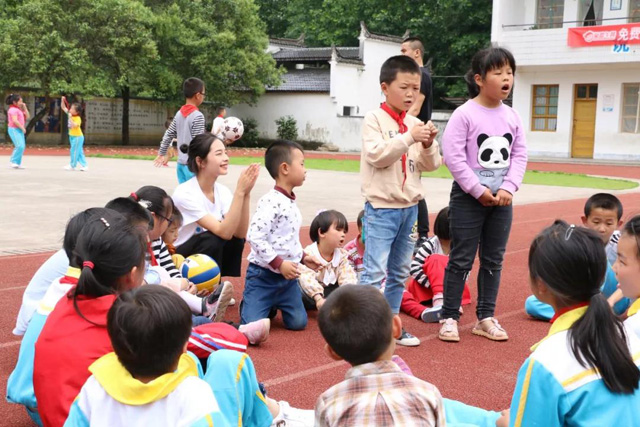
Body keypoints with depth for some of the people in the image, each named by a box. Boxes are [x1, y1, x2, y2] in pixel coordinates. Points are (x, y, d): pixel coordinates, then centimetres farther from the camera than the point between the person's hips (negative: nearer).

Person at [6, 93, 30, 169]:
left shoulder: (19, 110, 17)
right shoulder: (13, 109, -13)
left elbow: (27, 116, 17)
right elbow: (15, 121, -23)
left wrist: (24, 107, 8)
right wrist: (23, 128, -17)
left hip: (19, 130, 10)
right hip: (14, 129, -10)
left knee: (21, 147, 7)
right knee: (20, 146, -19)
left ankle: (17, 163, 12)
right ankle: (13, 162, -12)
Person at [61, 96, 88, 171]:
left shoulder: (78, 118, -21)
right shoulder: (70, 114, 3)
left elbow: (74, 125, -37)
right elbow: (63, 107, 10)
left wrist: (70, 118, -37)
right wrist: (63, 100, -4)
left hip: (77, 137, -9)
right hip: (72, 136, 9)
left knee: (74, 151, -1)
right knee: (79, 152, 10)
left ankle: (72, 165, 9)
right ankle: (84, 165, 14)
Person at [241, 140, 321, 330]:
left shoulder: (291, 203, 11)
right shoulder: (270, 202, -19)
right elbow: (255, 237, -26)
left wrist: (303, 257, 12)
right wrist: (279, 263, -26)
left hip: (288, 277, 8)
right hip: (263, 275, -8)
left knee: (298, 322, 5)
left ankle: (272, 306, 30)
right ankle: (247, 304, 21)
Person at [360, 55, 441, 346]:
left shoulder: (416, 123, 9)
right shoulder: (375, 119, -6)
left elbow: (430, 165, 8)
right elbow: (377, 155, -19)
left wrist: (428, 146, -11)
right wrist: (409, 138, -23)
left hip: (410, 207, 6)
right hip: (381, 207, -6)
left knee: (399, 272, 14)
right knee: (375, 272, -9)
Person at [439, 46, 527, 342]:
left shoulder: (512, 116, 5)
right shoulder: (464, 114, -12)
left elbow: (519, 155, 7)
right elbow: (452, 155, -16)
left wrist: (508, 188, -8)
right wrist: (478, 190, -16)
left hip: (501, 198, 6)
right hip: (468, 197, -5)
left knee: (493, 260, 11)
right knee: (461, 260, 1)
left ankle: (485, 318, 22)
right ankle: (449, 317, 12)